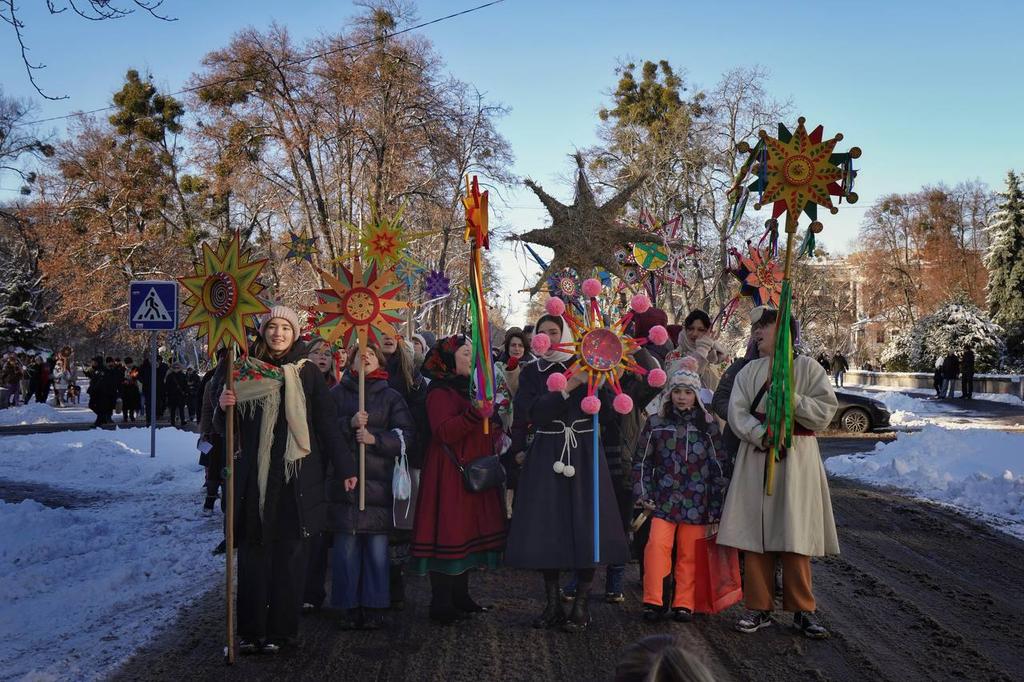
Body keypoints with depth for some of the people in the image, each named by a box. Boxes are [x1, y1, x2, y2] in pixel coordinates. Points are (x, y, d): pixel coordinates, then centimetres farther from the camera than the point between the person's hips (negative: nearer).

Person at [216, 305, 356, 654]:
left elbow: (327, 423, 3)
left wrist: (344, 467, -1)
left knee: (289, 553, 2)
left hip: (296, 477, -1)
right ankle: (250, 629, 10)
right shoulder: (244, 370, 7)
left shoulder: (307, 373, 4)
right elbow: (226, 427, 11)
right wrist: (223, 406, -11)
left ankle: (280, 630, 11)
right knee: (253, 552, 1)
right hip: (253, 477, 1)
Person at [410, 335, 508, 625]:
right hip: (449, 473, -9)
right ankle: (441, 605, -2)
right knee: (449, 533, -8)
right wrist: (476, 413, -31)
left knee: (468, 532, 11)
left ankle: (460, 596, 19)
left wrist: (496, 431, 12)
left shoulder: (470, 388, 19)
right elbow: (444, 432, -25)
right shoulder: (440, 392, -11)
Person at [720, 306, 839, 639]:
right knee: (755, 534, 1)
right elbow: (737, 414, 0)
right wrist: (764, 435, -16)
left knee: (794, 535, -2)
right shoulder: (749, 371, 13)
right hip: (755, 456, 3)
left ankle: (802, 610, 8)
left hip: (796, 458, -3)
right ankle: (759, 608, 9)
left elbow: (825, 412, -5)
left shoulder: (807, 367, 3)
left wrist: (790, 398, -17)